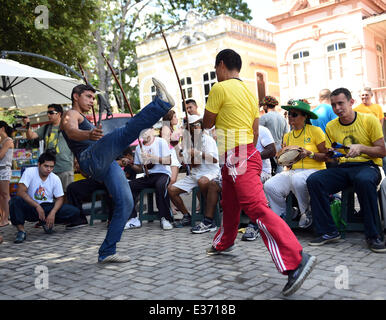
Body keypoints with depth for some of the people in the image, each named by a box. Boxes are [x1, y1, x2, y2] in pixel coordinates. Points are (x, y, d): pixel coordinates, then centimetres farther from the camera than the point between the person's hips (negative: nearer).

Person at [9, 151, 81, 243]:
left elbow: (60, 198, 0)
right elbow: (21, 192, -20)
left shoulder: (55, 179, -2)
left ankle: (47, 223, 4)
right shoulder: (29, 172, -11)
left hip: (47, 207, 3)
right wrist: (37, 206, -25)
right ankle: (21, 231, -21)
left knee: (75, 212, -17)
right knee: (15, 201, -34)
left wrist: (53, 213, -19)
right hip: (30, 207, -3)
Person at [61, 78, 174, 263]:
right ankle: (161, 103, -36)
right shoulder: (71, 115, 11)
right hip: (91, 160, -8)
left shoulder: (85, 120, 40)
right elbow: (72, 132, -15)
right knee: (127, 132, -32)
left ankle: (106, 252, 3)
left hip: (108, 165, 8)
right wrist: (89, 134, -39)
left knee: (125, 203, -1)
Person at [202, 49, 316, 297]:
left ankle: (296, 260, -25)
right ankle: (224, 243, 45)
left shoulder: (220, 88, -9)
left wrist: (216, 117, 21)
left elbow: (207, 123, 0)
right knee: (229, 204, 24)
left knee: (257, 209, -18)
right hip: (246, 154, 10)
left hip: (238, 159, -10)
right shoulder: (249, 90, 16)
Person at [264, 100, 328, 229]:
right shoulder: (287, 136, 16)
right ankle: (282, 217, 1)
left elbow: (326, 156, -3)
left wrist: (309, 153, -17)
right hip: (292, 171, 5)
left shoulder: (315, 131, 0)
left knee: (297, 180, -39)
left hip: (314, 170, -5)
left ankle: (306, 213, -11)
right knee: (269, 186, -22)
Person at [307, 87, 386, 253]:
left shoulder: (369, 120, 0)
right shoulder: (330, 126, 11)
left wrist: (361, 148, -20)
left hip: (368, 166, -4)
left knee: (364, 180, -41)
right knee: (313, 180, -24)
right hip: (342, 168, 4)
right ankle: (328, 232, -15)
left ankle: (373, 236, -24)